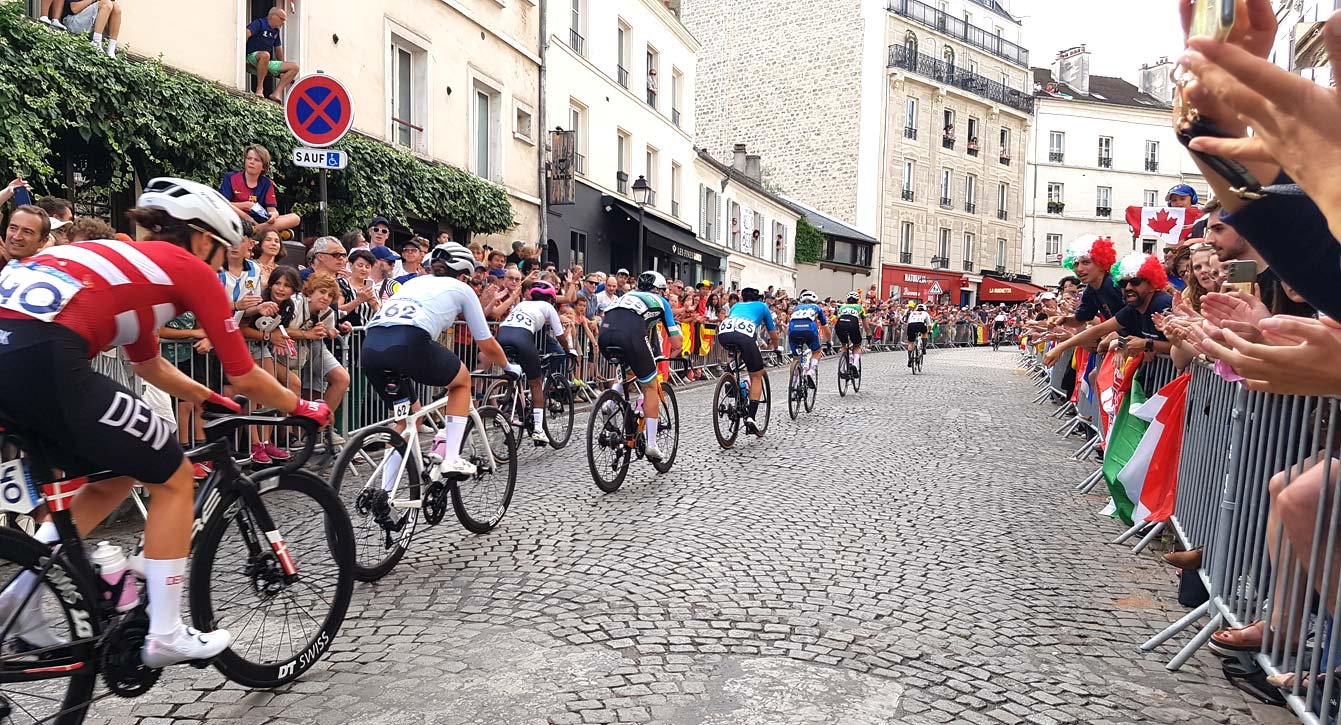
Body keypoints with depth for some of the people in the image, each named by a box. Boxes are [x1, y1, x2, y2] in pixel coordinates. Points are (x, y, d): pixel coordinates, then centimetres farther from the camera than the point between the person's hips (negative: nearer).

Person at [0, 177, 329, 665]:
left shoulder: (133, 262, 30)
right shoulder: (192, 270, 7)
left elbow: (149, 366, 41)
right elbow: (245, 378, 10)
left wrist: (212, 400, 47)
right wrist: (302, 408, 26)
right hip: (42, 357, -9)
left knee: (113, 478, 25)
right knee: (174, 477, 8)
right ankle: (166, 636, 13)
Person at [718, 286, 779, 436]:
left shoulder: (736, 306, 38)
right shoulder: (762, 306, 32)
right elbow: (773, 334, 38)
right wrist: (775, 346, 58)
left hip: (723, 335, 3)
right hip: (745, 336, -3)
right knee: (757, 376, 11)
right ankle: (750, 418, 0)